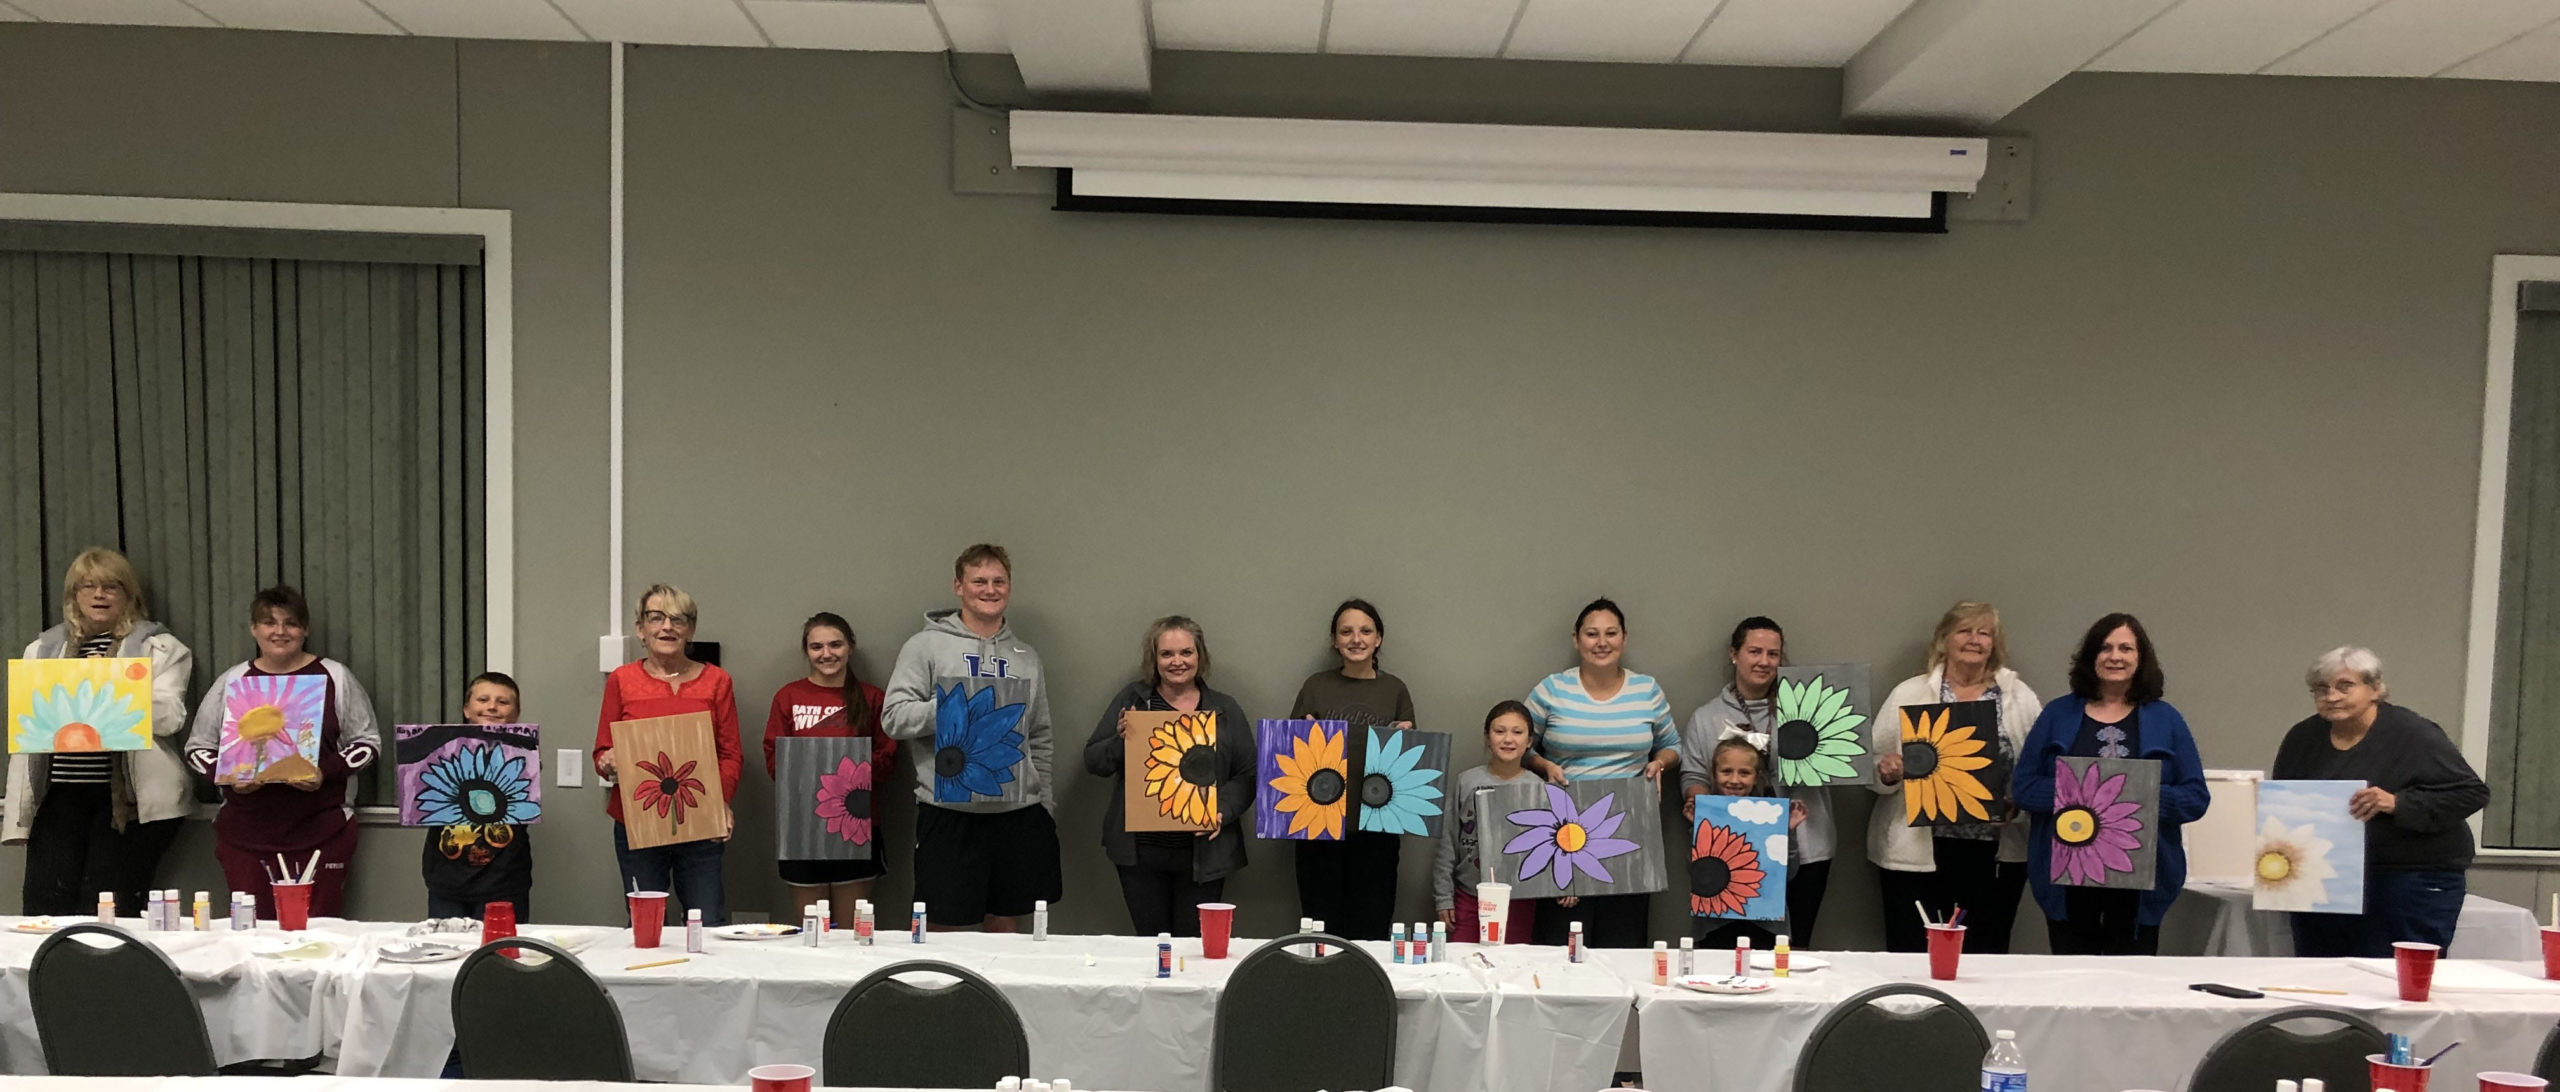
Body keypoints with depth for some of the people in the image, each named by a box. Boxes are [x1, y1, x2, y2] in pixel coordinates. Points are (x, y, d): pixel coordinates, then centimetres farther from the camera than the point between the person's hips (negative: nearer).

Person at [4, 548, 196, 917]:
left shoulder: (160, 647, 5)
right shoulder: (43, 649, 18)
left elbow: (170, 719, -6)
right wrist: (18, 813, 10)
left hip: (128, 799, -4)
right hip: (60, 796, 4)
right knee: (44, 913, -2)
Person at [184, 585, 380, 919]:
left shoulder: (335, 678, 3)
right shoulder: (232, 681, 9)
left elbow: (367, 742, 4)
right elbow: (198, 747, 13)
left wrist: (327, 771, -14)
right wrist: (229, 776, -7)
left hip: (321, 832, -2)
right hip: (245, 832, 2)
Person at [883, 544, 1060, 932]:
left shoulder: (1026, 656, 15)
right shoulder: (927, 646, 1)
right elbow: (895, 717, -7)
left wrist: (1044, 800, 13)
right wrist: (955, 706, -18)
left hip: (1017, 813, 4)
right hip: (949, 812, -4)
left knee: (1006, 924, 12)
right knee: (943, 929, 3)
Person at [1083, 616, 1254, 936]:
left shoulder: (1225, 709, 7)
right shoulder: (1131, 700, 6)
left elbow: (1247, 776, 4)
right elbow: (1093, 762, 6)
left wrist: (1224, 811, -13)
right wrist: (1121, 740, -14)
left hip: (1203, 853, 0)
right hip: (1140, 851, 0)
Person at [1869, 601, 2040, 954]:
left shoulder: (2020, 697, 9)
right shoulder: (1908, 695, 5)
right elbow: (1872, 765, 4)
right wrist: (1886, 772, -17)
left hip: (1996, 854, 1)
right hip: (1918, 853, -1)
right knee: (1914, 959, 0)